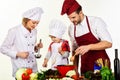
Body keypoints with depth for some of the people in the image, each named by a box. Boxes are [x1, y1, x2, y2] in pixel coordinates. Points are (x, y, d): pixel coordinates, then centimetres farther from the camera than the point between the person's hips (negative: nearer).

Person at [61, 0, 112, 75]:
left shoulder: (96, 22, -12)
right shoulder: (71, 28, 2)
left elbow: (108, 43, -16)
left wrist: (89, 47, -28)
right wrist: (75, 70, 7)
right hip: (85, 66, 4)